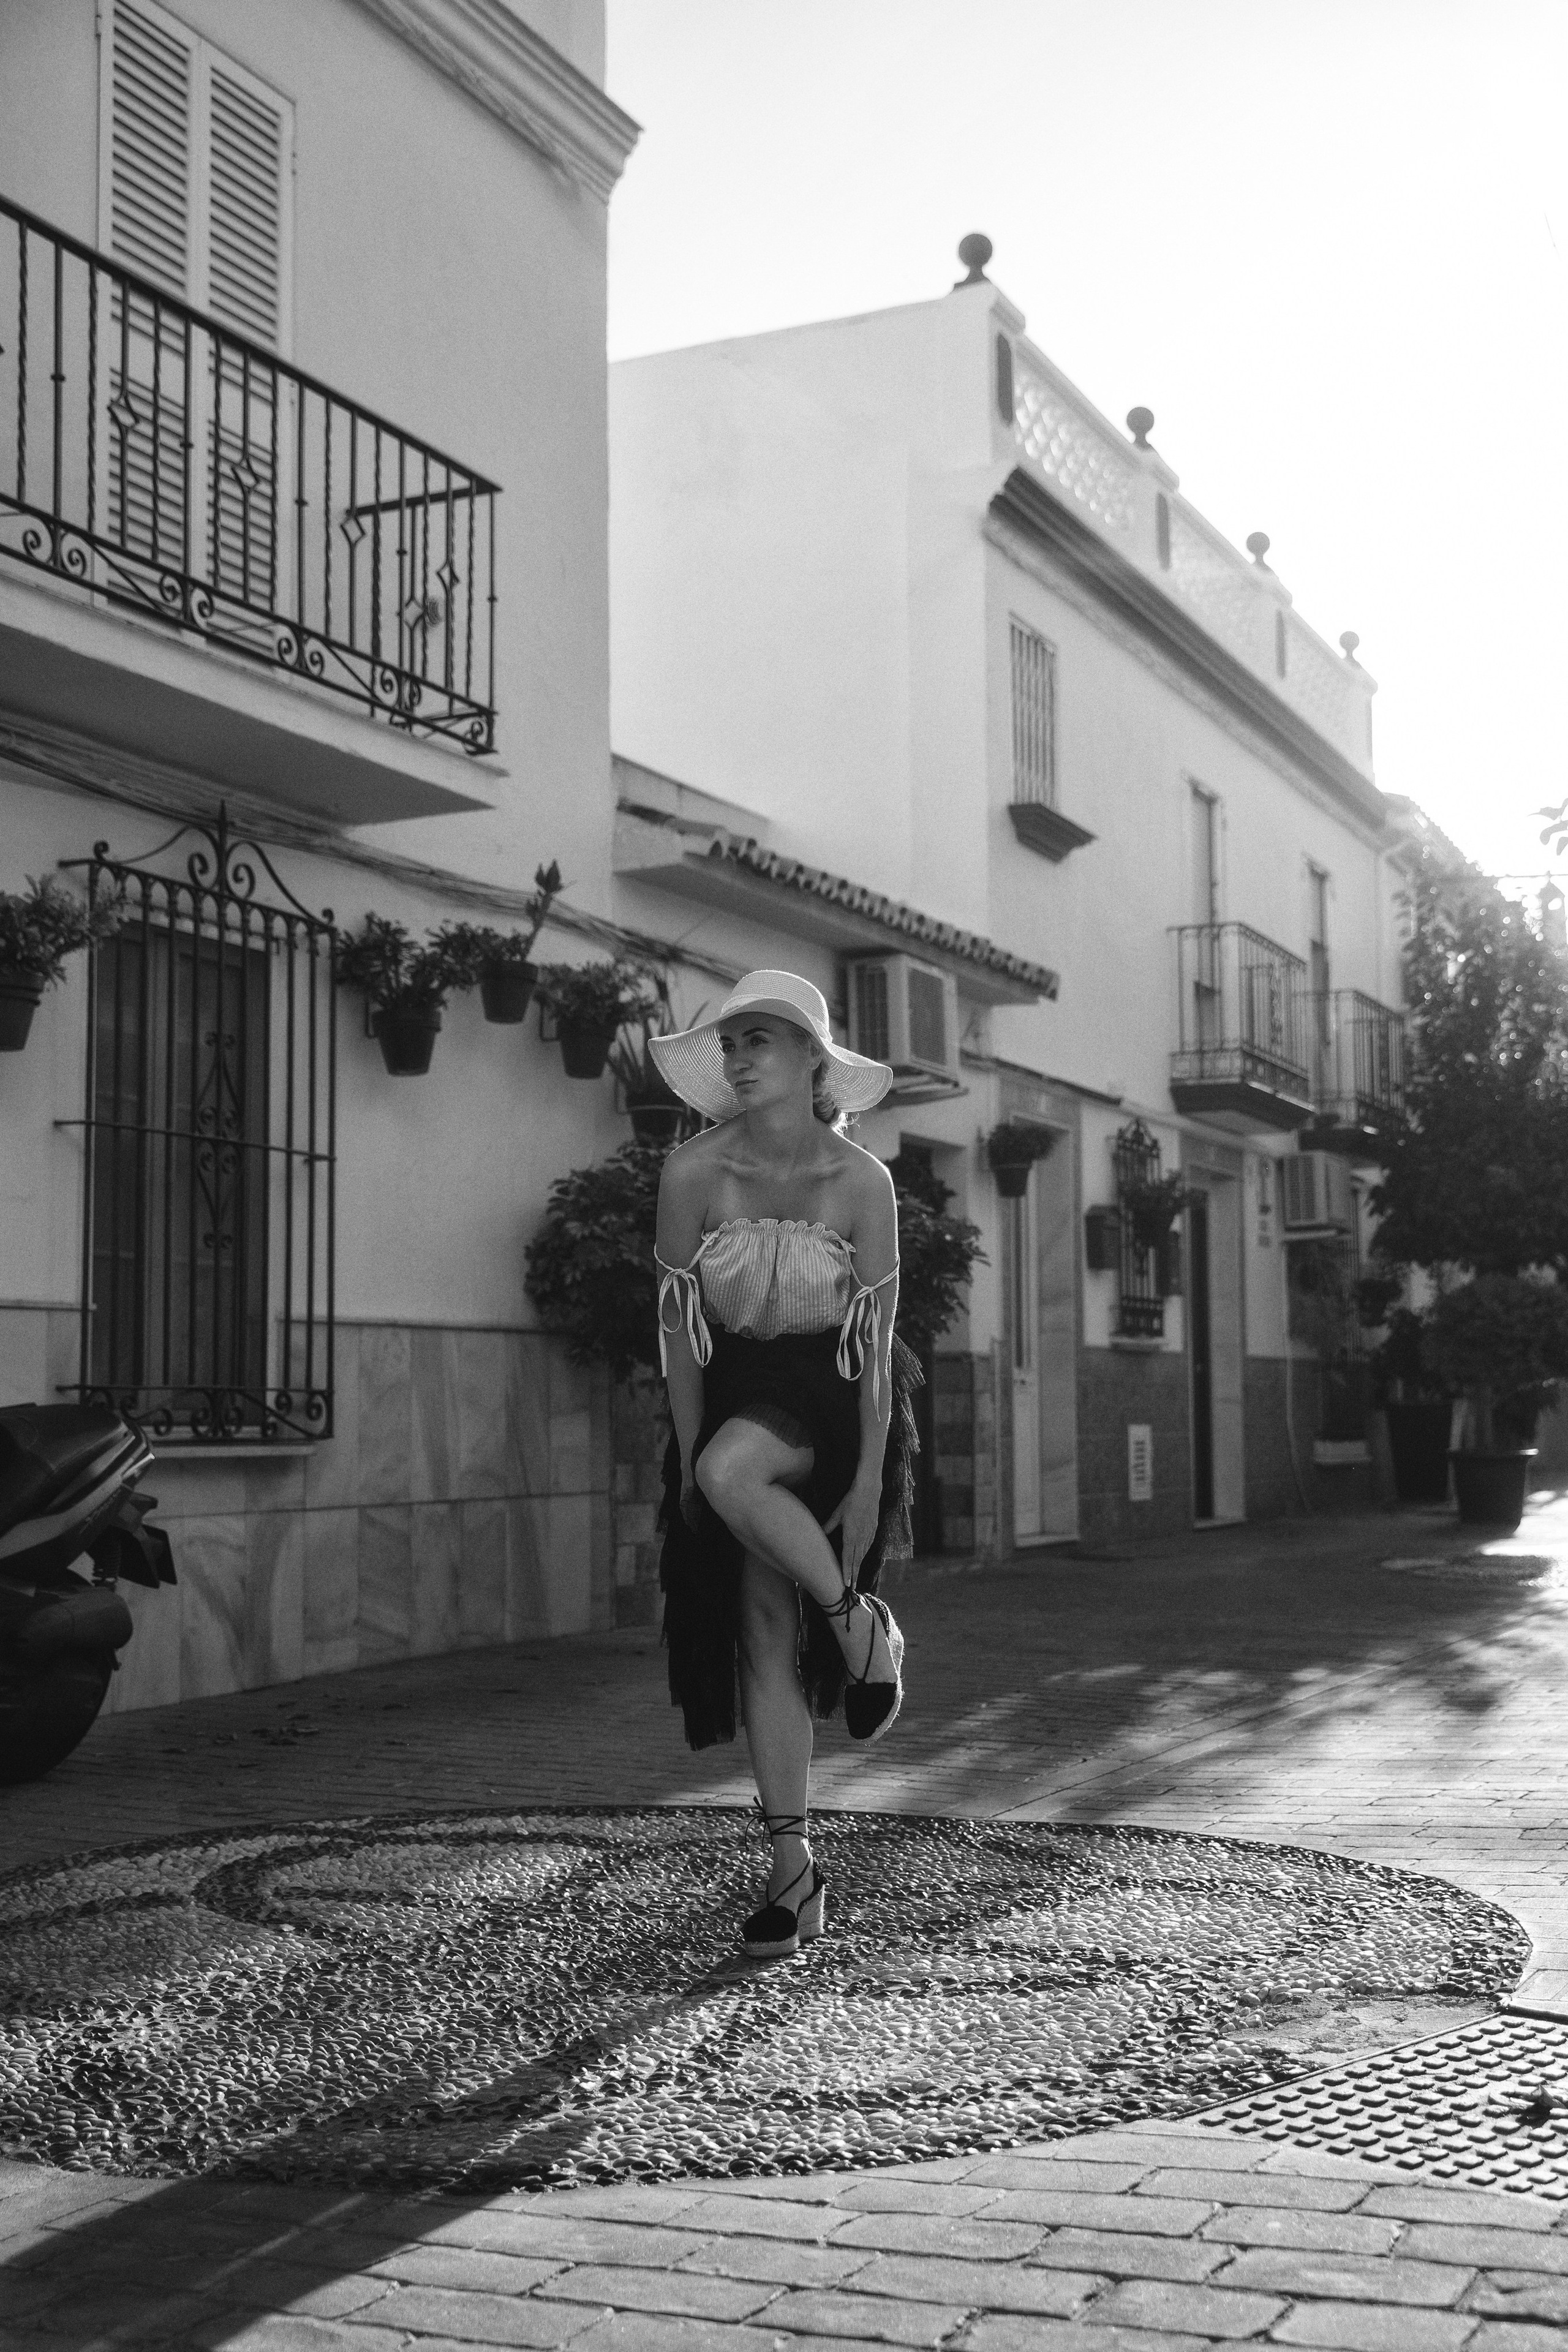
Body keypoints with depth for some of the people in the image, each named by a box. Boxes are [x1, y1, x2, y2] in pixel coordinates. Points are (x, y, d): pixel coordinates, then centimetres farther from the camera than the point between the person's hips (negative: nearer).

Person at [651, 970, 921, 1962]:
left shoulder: (862, 1181, -16)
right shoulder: (694, 1172, -12)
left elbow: (877, 1337, -13)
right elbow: (678, 1323, -4)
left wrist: (870, 1481, -16)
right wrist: (686, 1451, -5)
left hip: (835, 1396, -3)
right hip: (734, 1391, 3)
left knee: (734, 1473, -36)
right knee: (763, 1637, -2)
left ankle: (862, 1620, -12)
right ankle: (796, 1871, 6)